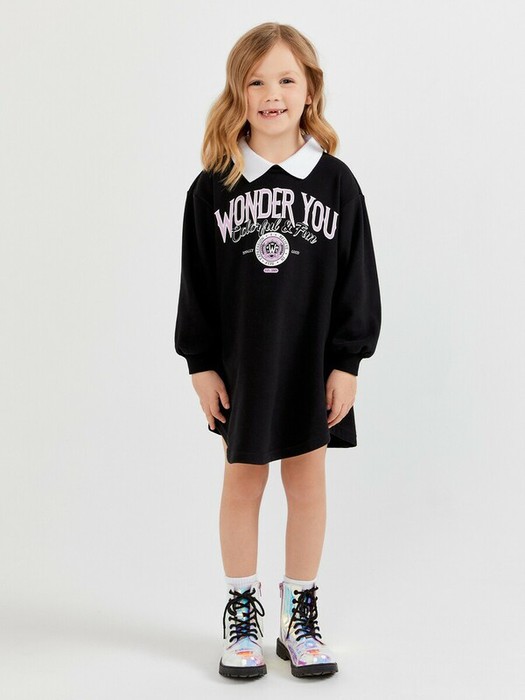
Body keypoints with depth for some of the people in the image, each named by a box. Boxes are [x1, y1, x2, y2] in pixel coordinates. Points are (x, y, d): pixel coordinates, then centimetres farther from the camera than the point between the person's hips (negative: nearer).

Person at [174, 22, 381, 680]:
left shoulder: (335, 181, -3)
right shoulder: (213, 186, -3)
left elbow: (357, 277, 0)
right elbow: (197, 281, 0)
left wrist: (347, 361, -3)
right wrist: (200, 363, -3)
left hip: (312, 362, 0)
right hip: (239, 363, 0)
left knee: (307, 482, 9)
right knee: (242, 481, 10)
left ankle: (301, 616, 24)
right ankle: (241, 614, 25)